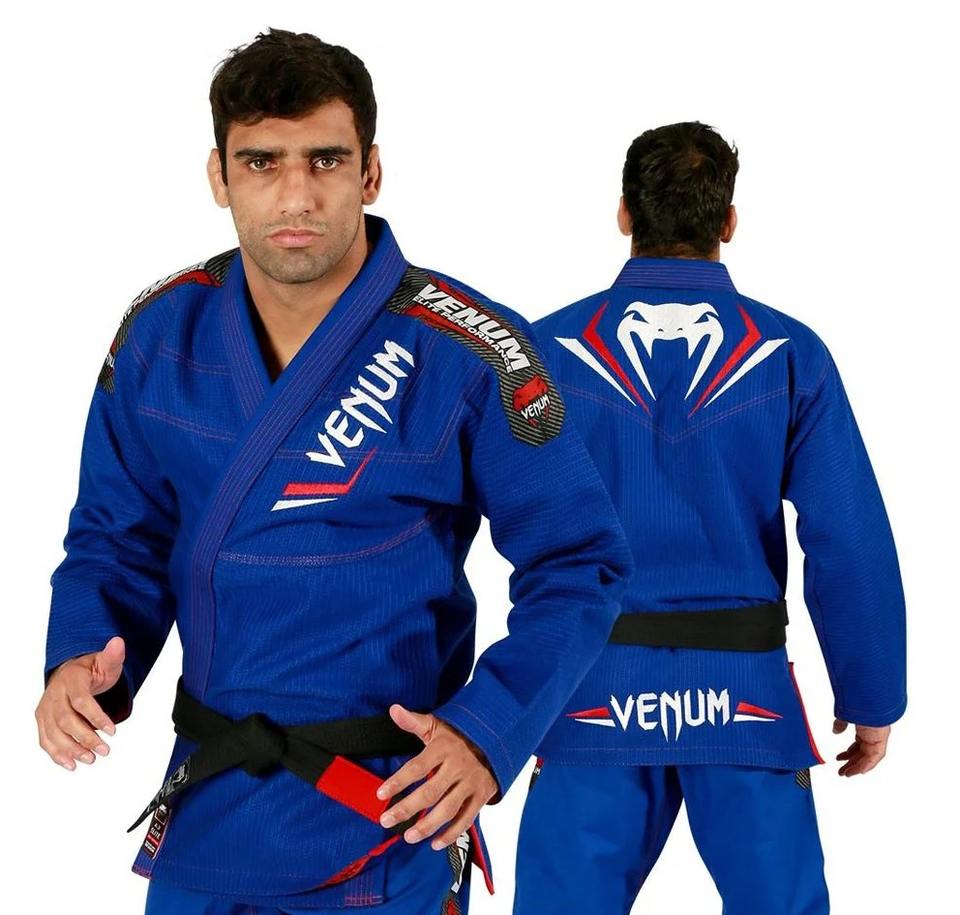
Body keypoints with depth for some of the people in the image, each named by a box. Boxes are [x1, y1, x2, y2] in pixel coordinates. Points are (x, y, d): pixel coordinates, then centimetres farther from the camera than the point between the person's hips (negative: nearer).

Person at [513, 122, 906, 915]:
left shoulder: (549, 349, -2)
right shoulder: (789, 354, -2)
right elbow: (851, 547, -4)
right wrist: (872, 701, 6)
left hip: (596, 694, 0)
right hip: (744, 696, 0)